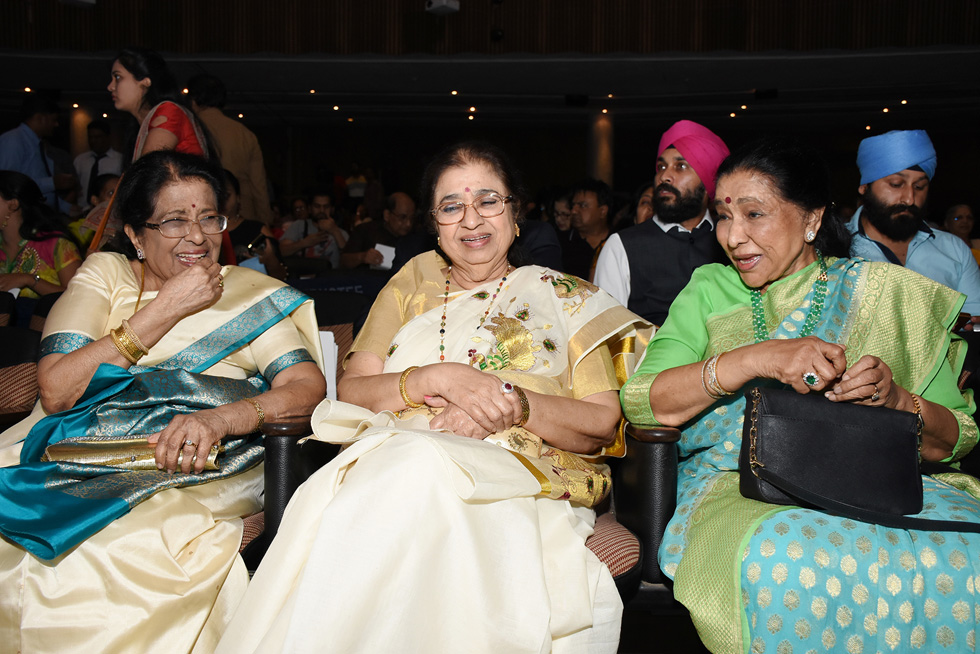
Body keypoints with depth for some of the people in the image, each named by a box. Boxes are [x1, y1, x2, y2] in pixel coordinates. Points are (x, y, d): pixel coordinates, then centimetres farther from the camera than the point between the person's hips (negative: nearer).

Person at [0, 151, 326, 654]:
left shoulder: (251, 294, 12)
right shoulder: (104, 275, 14)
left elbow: (307, 387, -2)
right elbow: (56, 391, -1)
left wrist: (221, 418, -22)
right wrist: (167, 308, -4)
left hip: (196, 475, -2)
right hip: (73, 457, 2)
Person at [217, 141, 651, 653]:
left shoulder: (565, 298, 17)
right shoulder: (412, 286, 23)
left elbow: (603, 423, 8)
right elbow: (352, 390, 10)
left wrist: (514, 403, -11)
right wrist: (441, 378, -9)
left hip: (524, 473, -1)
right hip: (394, 454, 2)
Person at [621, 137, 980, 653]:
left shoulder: (887, 293, 10)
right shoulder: (710, 291, 11)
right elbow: (638, 402, -6)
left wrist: (897, 398, -12)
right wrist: (755, 359, -18)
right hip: (735, 486, -1)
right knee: (781, 562, -37)